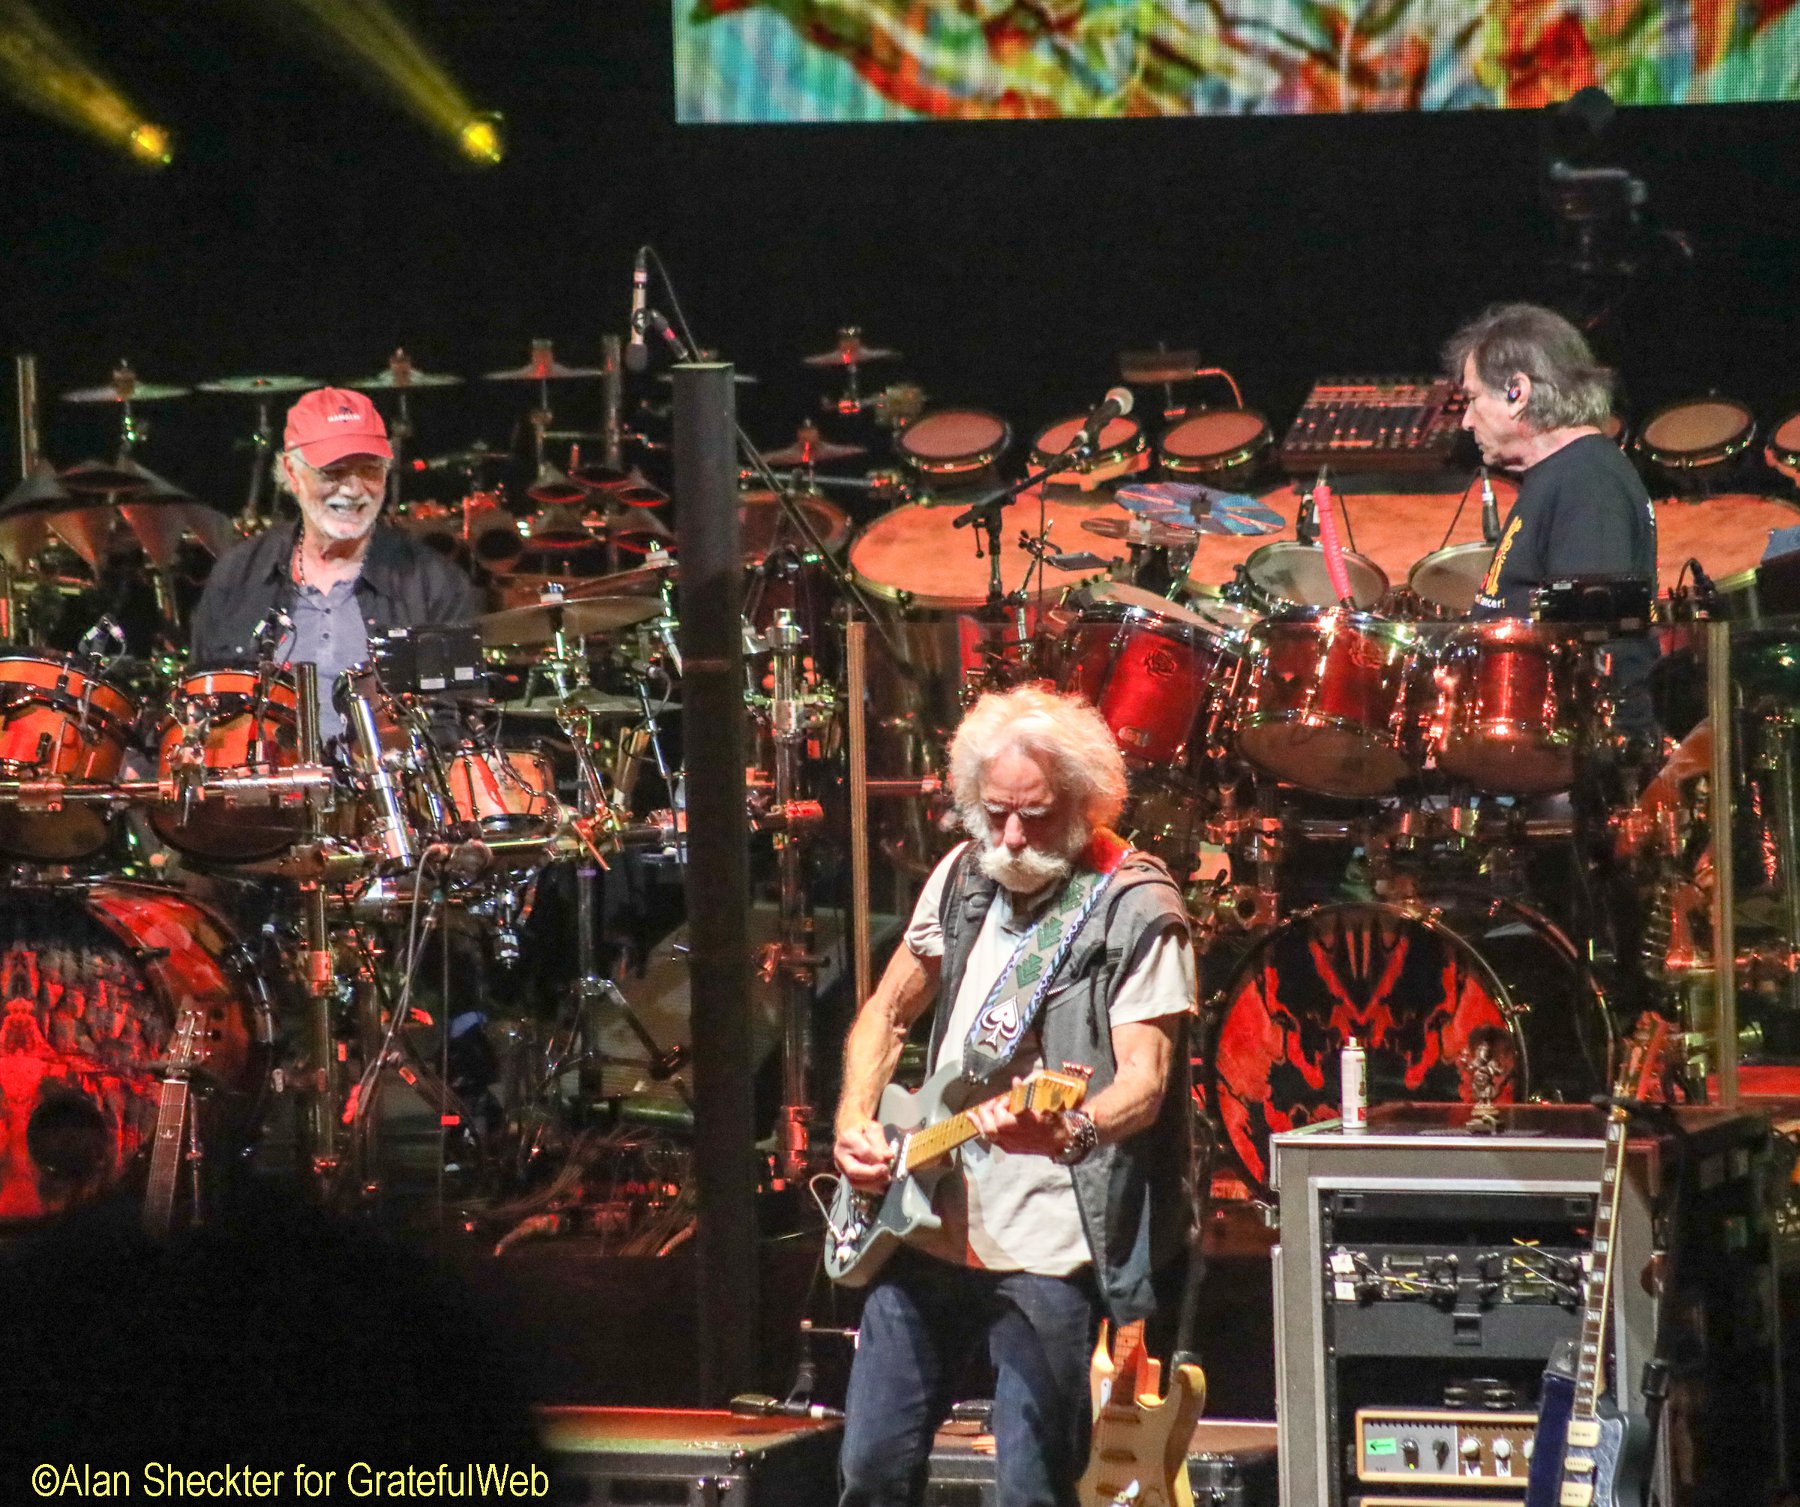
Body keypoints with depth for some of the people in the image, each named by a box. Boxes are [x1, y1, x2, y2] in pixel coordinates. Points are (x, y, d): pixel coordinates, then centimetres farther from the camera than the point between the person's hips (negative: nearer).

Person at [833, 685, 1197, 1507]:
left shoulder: (1134, 907, -11)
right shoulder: (964, 877, 9)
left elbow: (1145, 1083, -18)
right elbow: (887, 1013, 21)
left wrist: (1069, 1130, -39)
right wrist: (855, 1122, 4)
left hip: (1047, 1245, -6)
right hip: (928, 1224, 6)